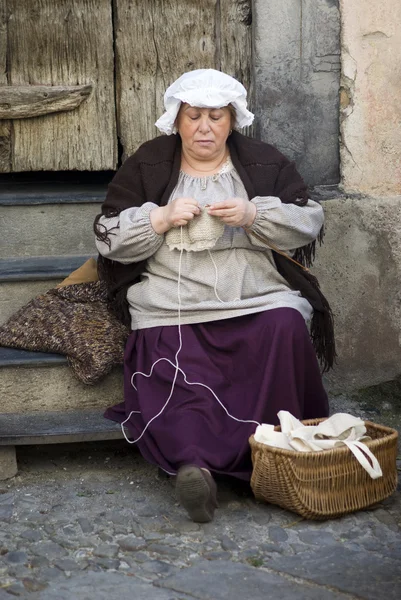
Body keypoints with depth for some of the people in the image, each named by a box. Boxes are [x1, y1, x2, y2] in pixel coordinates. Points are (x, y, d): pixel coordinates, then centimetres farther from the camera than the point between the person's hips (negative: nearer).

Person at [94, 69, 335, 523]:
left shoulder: (264, 163, 16)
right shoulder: (145, 166, 15)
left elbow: (309, 223, 9)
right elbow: (109, 239, 10)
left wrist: (254, 215, -9)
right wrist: (162, 218, -7)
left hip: (260, 298, 1)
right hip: (174, 308, 0)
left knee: (286, 329, -31)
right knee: (175, 367, -30)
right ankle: (194, 464, -45)